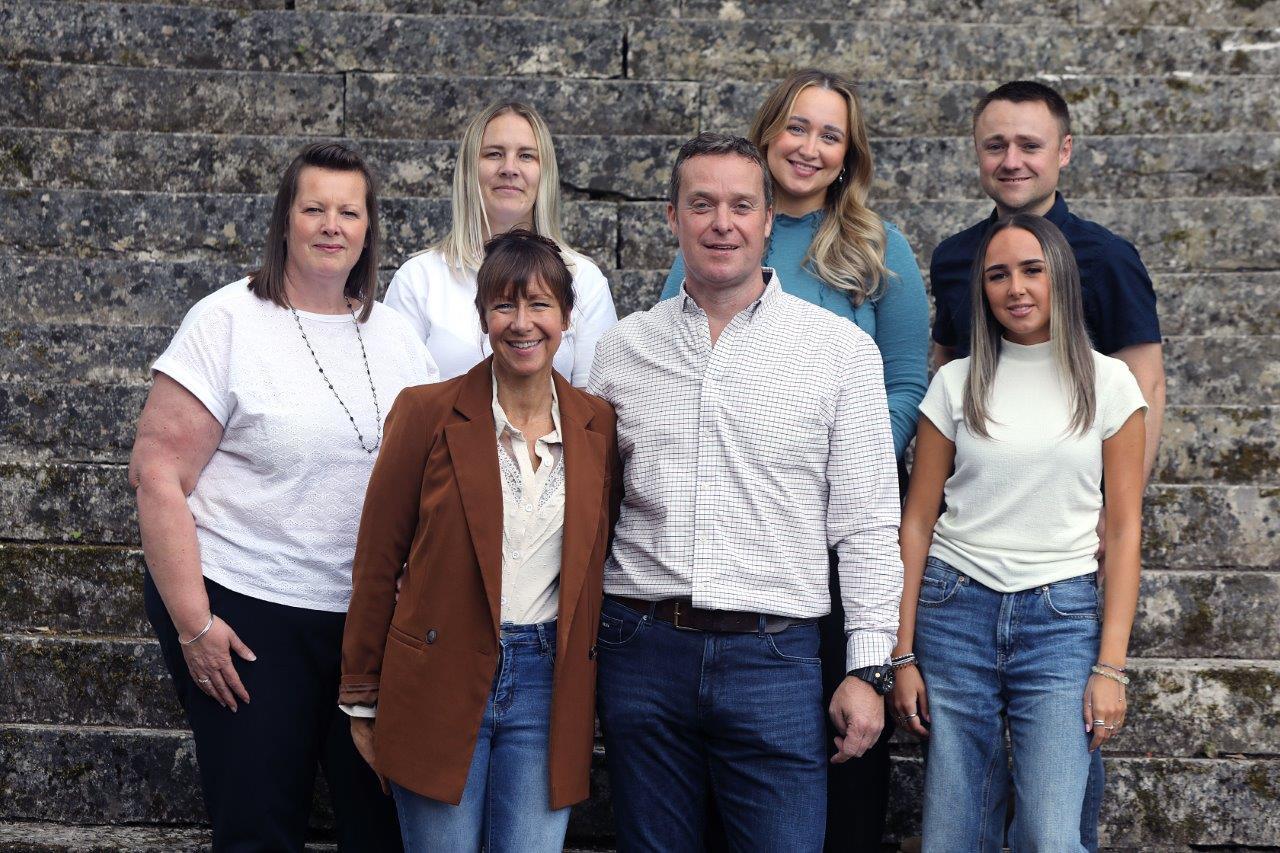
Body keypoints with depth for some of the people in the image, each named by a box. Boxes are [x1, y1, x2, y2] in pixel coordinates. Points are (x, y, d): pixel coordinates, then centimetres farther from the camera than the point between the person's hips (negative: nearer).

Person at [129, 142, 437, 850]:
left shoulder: (393, 333, 8)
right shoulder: (228, 321, -7)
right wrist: (193, 625, -14)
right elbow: (159, 475, -11)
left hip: (373, 616, 5)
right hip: (247, 611, -4)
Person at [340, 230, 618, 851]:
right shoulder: (428, 414, -4)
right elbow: (377, 562, 0)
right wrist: (362, 700, 1)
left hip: (548, 686, 2)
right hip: (440, 681, -2)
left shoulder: (598, 426, 4)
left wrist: (587, 694, 10)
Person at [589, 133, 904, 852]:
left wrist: (869, 668, -4)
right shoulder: (623, 347, 9)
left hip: (773, 655, -2)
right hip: (642, 649, 3)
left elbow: (868, 525, 0)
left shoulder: (842, 348, 1)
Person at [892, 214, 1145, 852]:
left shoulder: (1108, 383, 4)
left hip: (1062, 615, -1)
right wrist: (903, 656, 0)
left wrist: (1111, 666, -4)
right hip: (956, 609, 1)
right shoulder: (957, 383, 6)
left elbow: (1123, 529, 4)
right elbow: (916, 523, 6)